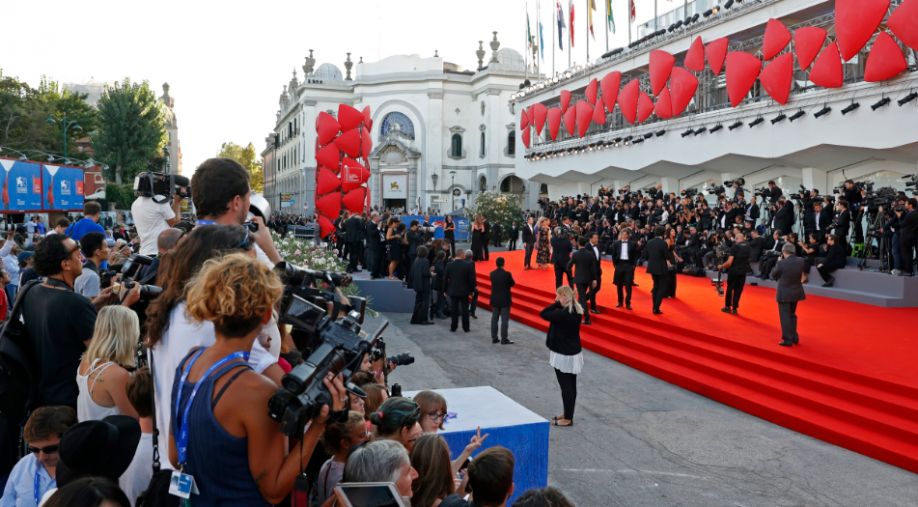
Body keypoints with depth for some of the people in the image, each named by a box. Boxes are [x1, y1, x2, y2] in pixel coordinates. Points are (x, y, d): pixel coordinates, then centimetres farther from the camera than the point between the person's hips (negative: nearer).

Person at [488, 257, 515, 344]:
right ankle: (504, 339, 2)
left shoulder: (492, 273, -3)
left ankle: (494, 338, 16)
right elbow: (512, 284, -4)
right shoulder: (507, 274, -17)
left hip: (495, 299, 5)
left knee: (494, 318, 11)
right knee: (504, 319, 1)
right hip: (505, 300, -5)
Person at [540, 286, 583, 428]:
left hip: (563, 355, -9)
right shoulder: (576, 310, 3)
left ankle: (568, 419, 9)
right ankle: (568, 415, 27)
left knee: (566, 386, 0)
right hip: (574, 352, 9)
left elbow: (543, 314, -20)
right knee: (571, 386, 15)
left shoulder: (563, 313, -26)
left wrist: (557, 303, -14)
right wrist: (559, 304, -3)